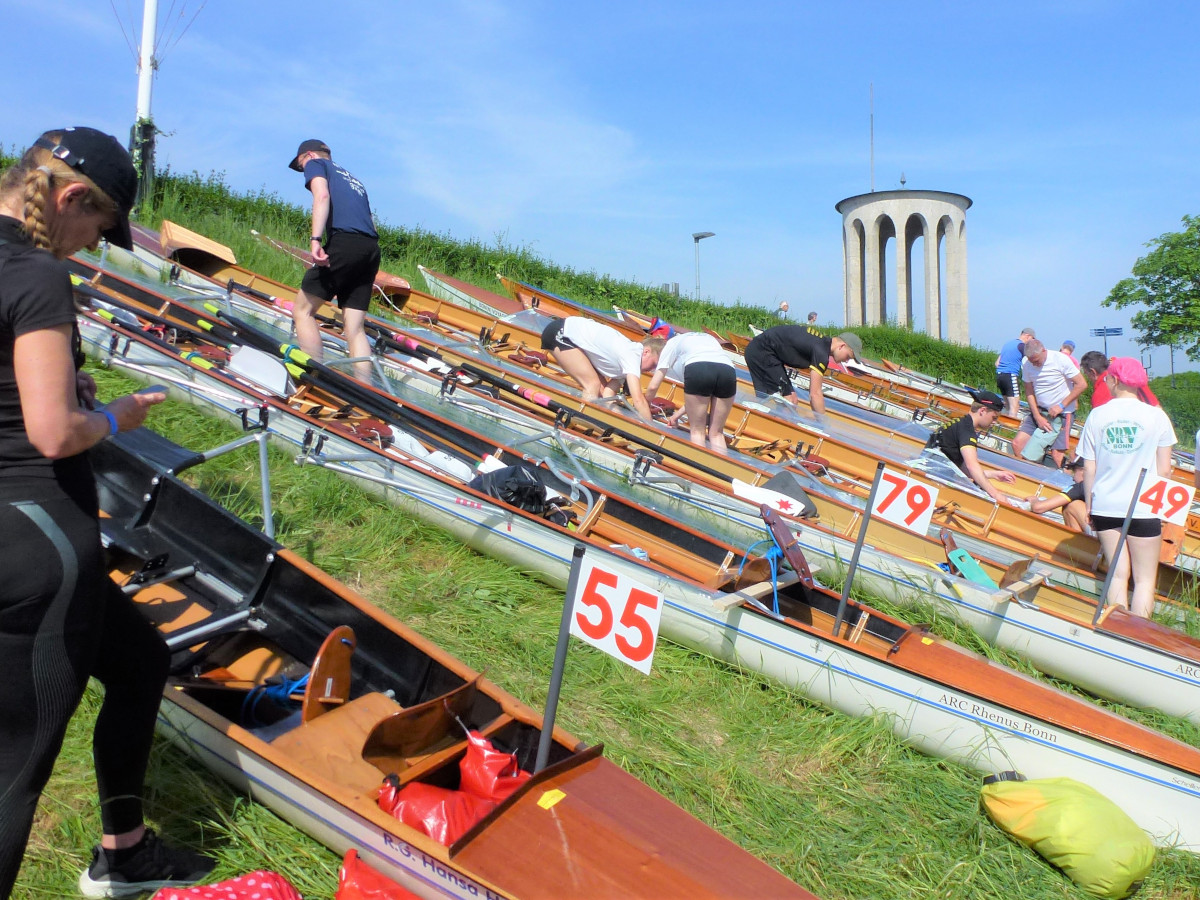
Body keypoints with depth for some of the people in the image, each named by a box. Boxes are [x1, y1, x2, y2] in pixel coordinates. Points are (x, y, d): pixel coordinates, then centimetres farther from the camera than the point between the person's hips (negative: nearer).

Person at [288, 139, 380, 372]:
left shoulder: (315, 164, 16)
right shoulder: (351, 178, 36)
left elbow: (322, 195, -6)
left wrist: (316, 239, -18)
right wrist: (368, 276, 27)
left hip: (344, 242, -7)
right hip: (372, 249, 7)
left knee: (302, 311, 1)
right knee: (354, 329, 4)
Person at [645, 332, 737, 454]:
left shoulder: (671, 344, 29)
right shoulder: (708, 338, 41)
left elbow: (653, 387, 22)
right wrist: (678, 414, 42)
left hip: (696, 370, -4)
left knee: (697, 431, 10)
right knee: (716, 433, 14)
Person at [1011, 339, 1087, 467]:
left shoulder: (1060, 360, -15)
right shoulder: (1026, 364, -3)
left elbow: (1081, 384, -13)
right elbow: (1029, 391, 3)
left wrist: (1061, 405, -16)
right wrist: (1038, 417, -8)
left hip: (1061, 413, -5)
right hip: (1038, 410, 5)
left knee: (1057, 455, -13)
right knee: (1017, 444, -5)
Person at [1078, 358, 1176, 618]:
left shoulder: (1097, 415, -2)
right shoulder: (1157, 415, -5)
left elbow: (1089, 469, 0)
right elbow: (1164, 471, -3)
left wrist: (1089, 507, 9)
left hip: (1105, 506, 2)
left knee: (1118, 573, 11)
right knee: (1145, 579, 8)